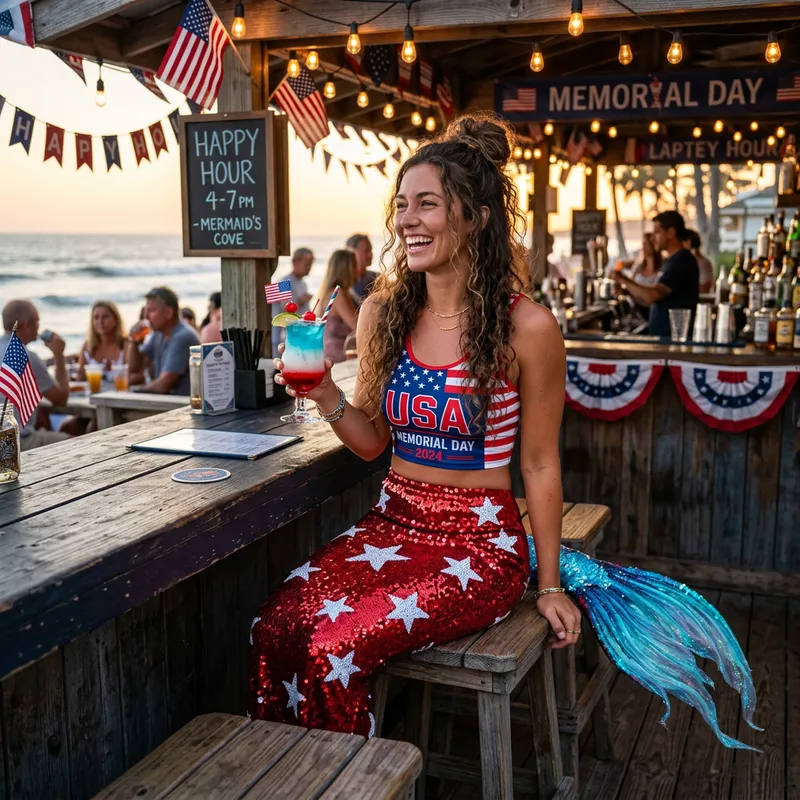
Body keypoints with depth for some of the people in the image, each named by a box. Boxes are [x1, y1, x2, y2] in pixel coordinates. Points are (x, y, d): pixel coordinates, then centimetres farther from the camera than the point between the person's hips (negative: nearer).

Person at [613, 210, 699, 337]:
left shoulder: (682, 261, -15)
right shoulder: (669, 261, 15)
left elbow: (651, 296, -23)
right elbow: (653, 300, 17)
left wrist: (624, 281, -10)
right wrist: (627, 289, 3)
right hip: (661, 334, 9)